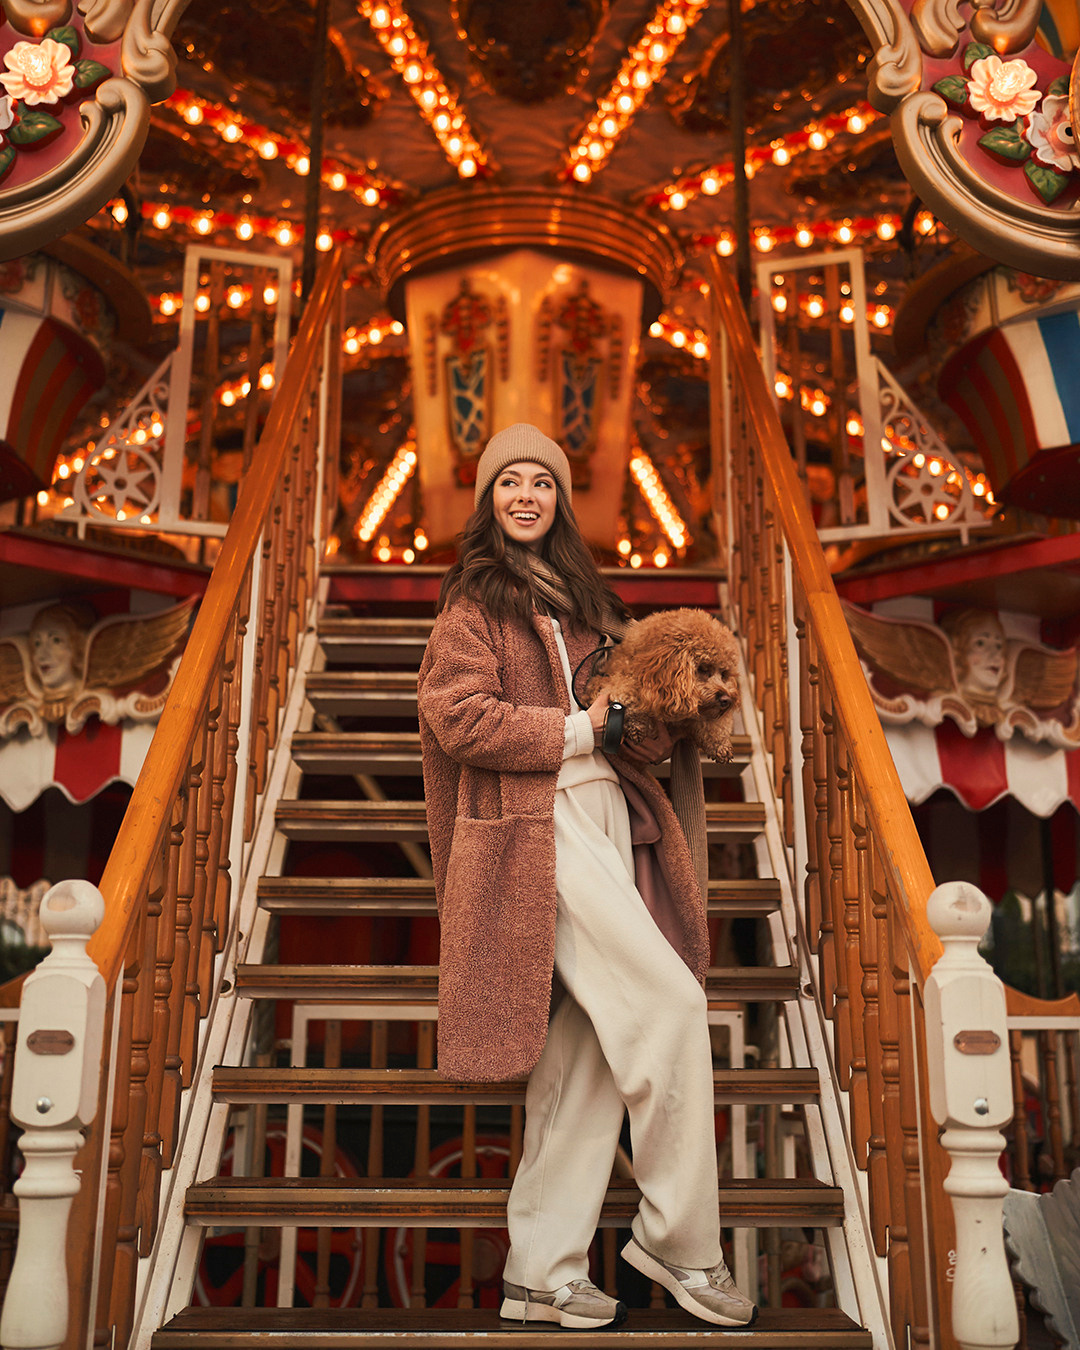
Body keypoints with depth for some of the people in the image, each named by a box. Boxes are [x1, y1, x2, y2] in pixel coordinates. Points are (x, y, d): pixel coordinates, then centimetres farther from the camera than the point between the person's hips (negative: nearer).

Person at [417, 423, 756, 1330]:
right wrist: (579, 731, -9)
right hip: (537, 826, -8)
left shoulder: (578, 595, 23)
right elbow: (458, 715, -10)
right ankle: (680, 1238, 4)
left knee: (586, 1051, 5)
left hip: (606, 816, 8)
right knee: (669, 1003, -13)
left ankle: (544, 1273, 15)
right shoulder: (478, 595, 1)